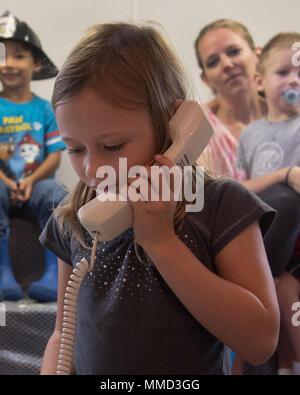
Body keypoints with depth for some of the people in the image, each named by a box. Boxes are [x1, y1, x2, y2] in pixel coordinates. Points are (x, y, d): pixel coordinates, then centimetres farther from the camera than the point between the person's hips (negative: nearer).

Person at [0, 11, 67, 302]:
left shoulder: (44, 109, 10)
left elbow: (54, 157, 4)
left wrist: (31, 180, -14)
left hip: (36, 182, 1)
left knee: (58, 198, -31)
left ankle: (54, 274, -28)